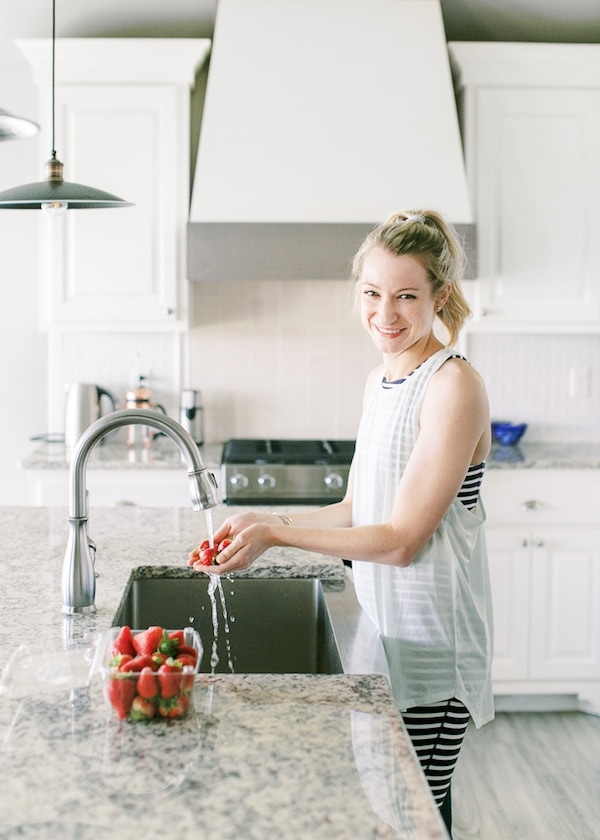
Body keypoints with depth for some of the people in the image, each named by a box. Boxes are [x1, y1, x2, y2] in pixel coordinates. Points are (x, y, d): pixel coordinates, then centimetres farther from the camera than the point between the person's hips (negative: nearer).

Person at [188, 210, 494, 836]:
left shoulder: (454, 385, -18)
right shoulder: (381, 378, 8)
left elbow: (402, 539, -20)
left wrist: (275, 533, -18)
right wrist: (262, 523, 0)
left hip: (430, 641, -8)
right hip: (384, 624, 8)